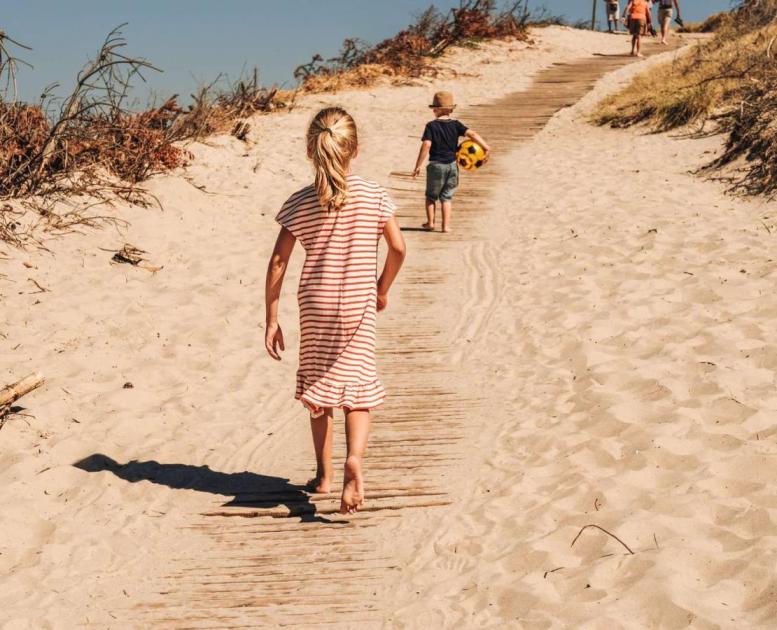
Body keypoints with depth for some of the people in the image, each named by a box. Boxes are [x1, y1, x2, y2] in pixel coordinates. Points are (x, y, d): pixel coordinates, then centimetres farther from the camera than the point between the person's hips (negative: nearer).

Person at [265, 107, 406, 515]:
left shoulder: (300, 203, -6)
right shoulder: (373, 196, -6)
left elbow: (277, 264, -7)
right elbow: (398, 248, -3)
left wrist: (271, 320, -1)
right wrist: (382, 290, 14)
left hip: (315, 308, 1)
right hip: (358, 308, -1)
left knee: (319, 387, 16)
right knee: (357, 389, 6)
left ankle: (323, 474, 24)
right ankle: (354, 457, -21)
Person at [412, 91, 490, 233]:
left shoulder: (431, 126, -9)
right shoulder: (455, 124, 0)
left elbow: (426, 145, -17)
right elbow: (472, 134, -11)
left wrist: (418, 165, -14)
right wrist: (486, 148, -11)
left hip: (436, 165, -3)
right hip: (452, 165, 3)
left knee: (431, 196, 17)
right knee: (446, 196, 13)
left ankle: (430, 222, 14)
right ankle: (446, 225, 5)